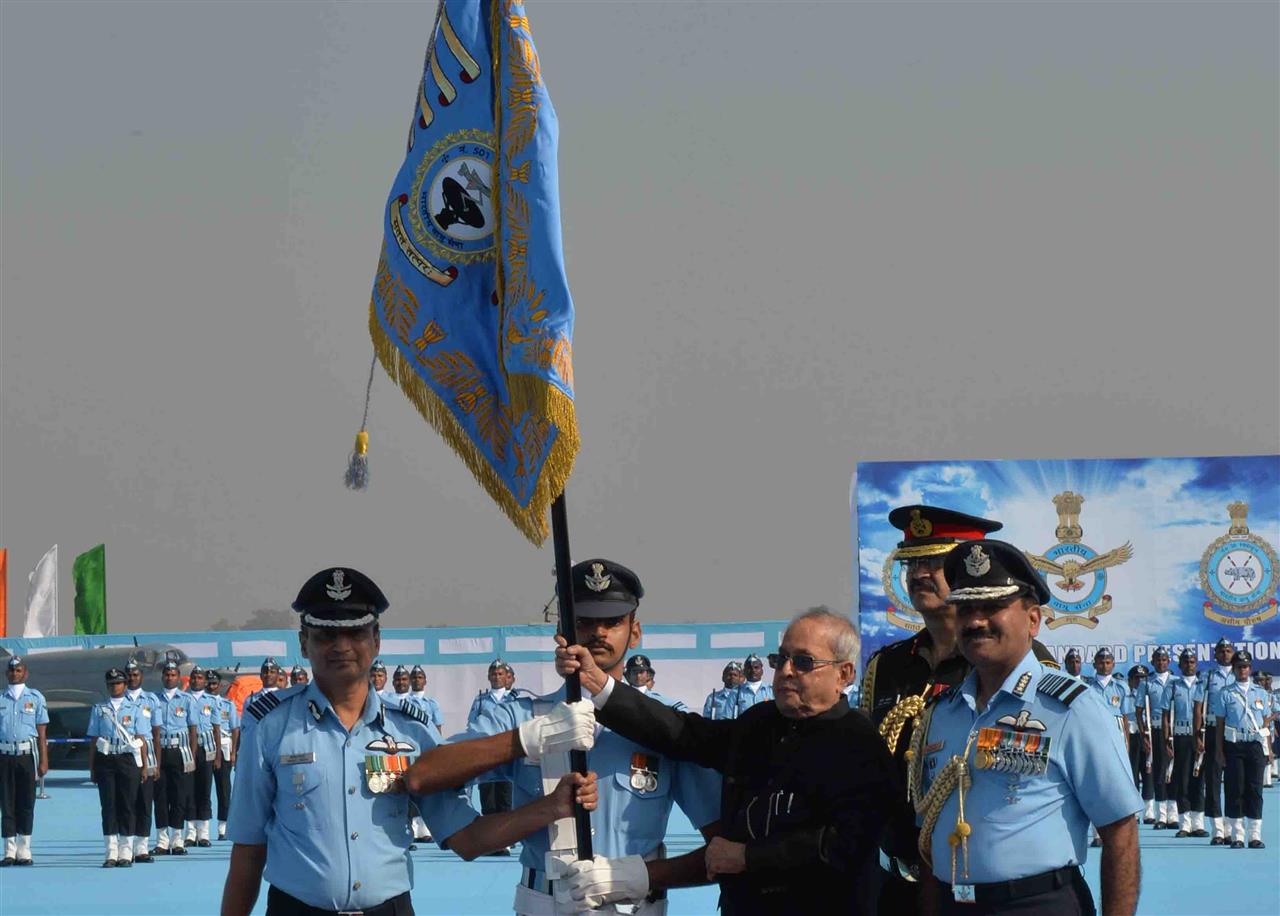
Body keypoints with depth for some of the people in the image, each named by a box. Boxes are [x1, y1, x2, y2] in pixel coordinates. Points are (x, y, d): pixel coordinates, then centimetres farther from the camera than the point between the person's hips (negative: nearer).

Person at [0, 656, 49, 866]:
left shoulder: (35, 698, 7)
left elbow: (42, 733, 5)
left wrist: (44, 761, -2)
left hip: (26, 754, -1)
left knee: (26, 804, 0)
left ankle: (24, 851, 4)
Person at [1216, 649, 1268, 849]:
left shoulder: (1260, 693, 11)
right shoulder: (1226, 694, 6)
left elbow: (1266, 723, 12)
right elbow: (1220, 724, 4)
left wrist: (1268, 749, 5)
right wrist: (1219, 751, -2)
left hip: (1255, 745, 1)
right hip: (1234, 744, -1)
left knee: (1255, 789, 0)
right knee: (1235, 789, -2)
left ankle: (1255, 836, 3)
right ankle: (1237, 836, 2)